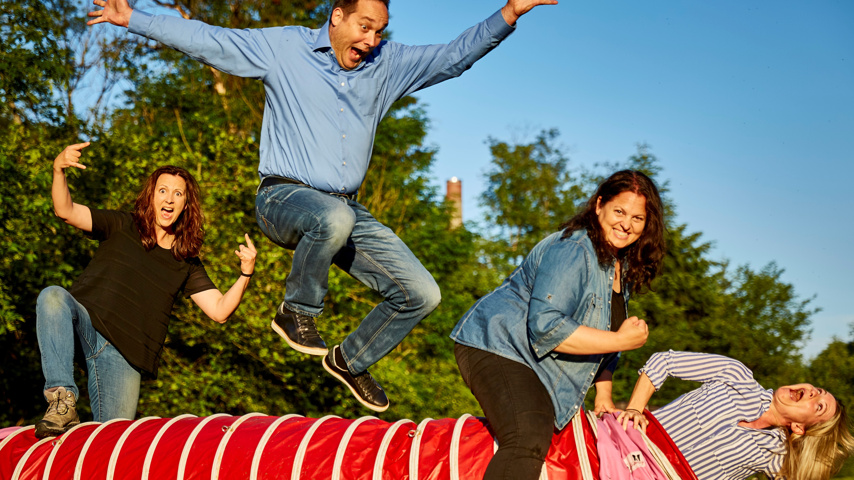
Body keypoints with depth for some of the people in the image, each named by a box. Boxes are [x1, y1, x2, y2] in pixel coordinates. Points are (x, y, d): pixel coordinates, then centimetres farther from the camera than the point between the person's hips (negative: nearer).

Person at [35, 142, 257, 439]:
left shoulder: (187, 263, 13)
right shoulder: (122, 227, 7)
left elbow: (220, 311, 6)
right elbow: (65, 211, -5)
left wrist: (246, 273, -10)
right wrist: (58, 170, -24)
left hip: (123, 353, 2)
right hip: (84, 321, -2)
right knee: (53, 296, -36)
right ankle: (62, 398, -36)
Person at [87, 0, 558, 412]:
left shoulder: (387, 63, 10)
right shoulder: (282, 47, 0)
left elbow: (454, 56, 8)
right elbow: (206, 39, 0)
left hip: (345, 210, 5)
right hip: (283, 196, -5)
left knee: (421, 293, -5)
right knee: (334, 218, -42)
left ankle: (351, 359, 20)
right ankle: (297, 312, -13)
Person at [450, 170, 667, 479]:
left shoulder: (623, 265, 11)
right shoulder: (570, 251, -20)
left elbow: (603, 331, 21)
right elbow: (545, 326, -29)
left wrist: (604, 396, 14)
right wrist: (621, 340, -24)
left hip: (543, 372, 11)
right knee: (529, 442, -33)